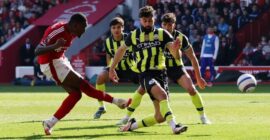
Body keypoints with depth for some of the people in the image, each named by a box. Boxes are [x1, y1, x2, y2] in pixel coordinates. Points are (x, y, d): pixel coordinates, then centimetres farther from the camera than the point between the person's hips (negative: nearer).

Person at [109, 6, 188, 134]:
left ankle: (133, 125, 19)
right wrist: (112, 68, 26)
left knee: (160, 117, -2)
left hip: (160, 73, 3)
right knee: (162, 95, -34)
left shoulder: (162, 34, 2)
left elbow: (177, 56, -6)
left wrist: (175, 49, -30)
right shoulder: (133, 36, 4)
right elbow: (121, 50, 23)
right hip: (145, 74, -3)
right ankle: (174, 126, -47)